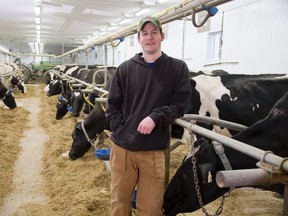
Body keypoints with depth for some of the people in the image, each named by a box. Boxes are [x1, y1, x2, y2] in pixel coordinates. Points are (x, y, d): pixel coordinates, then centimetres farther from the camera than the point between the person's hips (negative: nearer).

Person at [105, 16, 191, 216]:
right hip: (122, 147, 2)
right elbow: (112, 105, 8)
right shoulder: (125, 68, 5)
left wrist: (155, 117, -18)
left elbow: (180, 103, -3)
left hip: (154, 150, -1)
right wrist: (121, 130, -4)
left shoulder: (178, 68, 2)